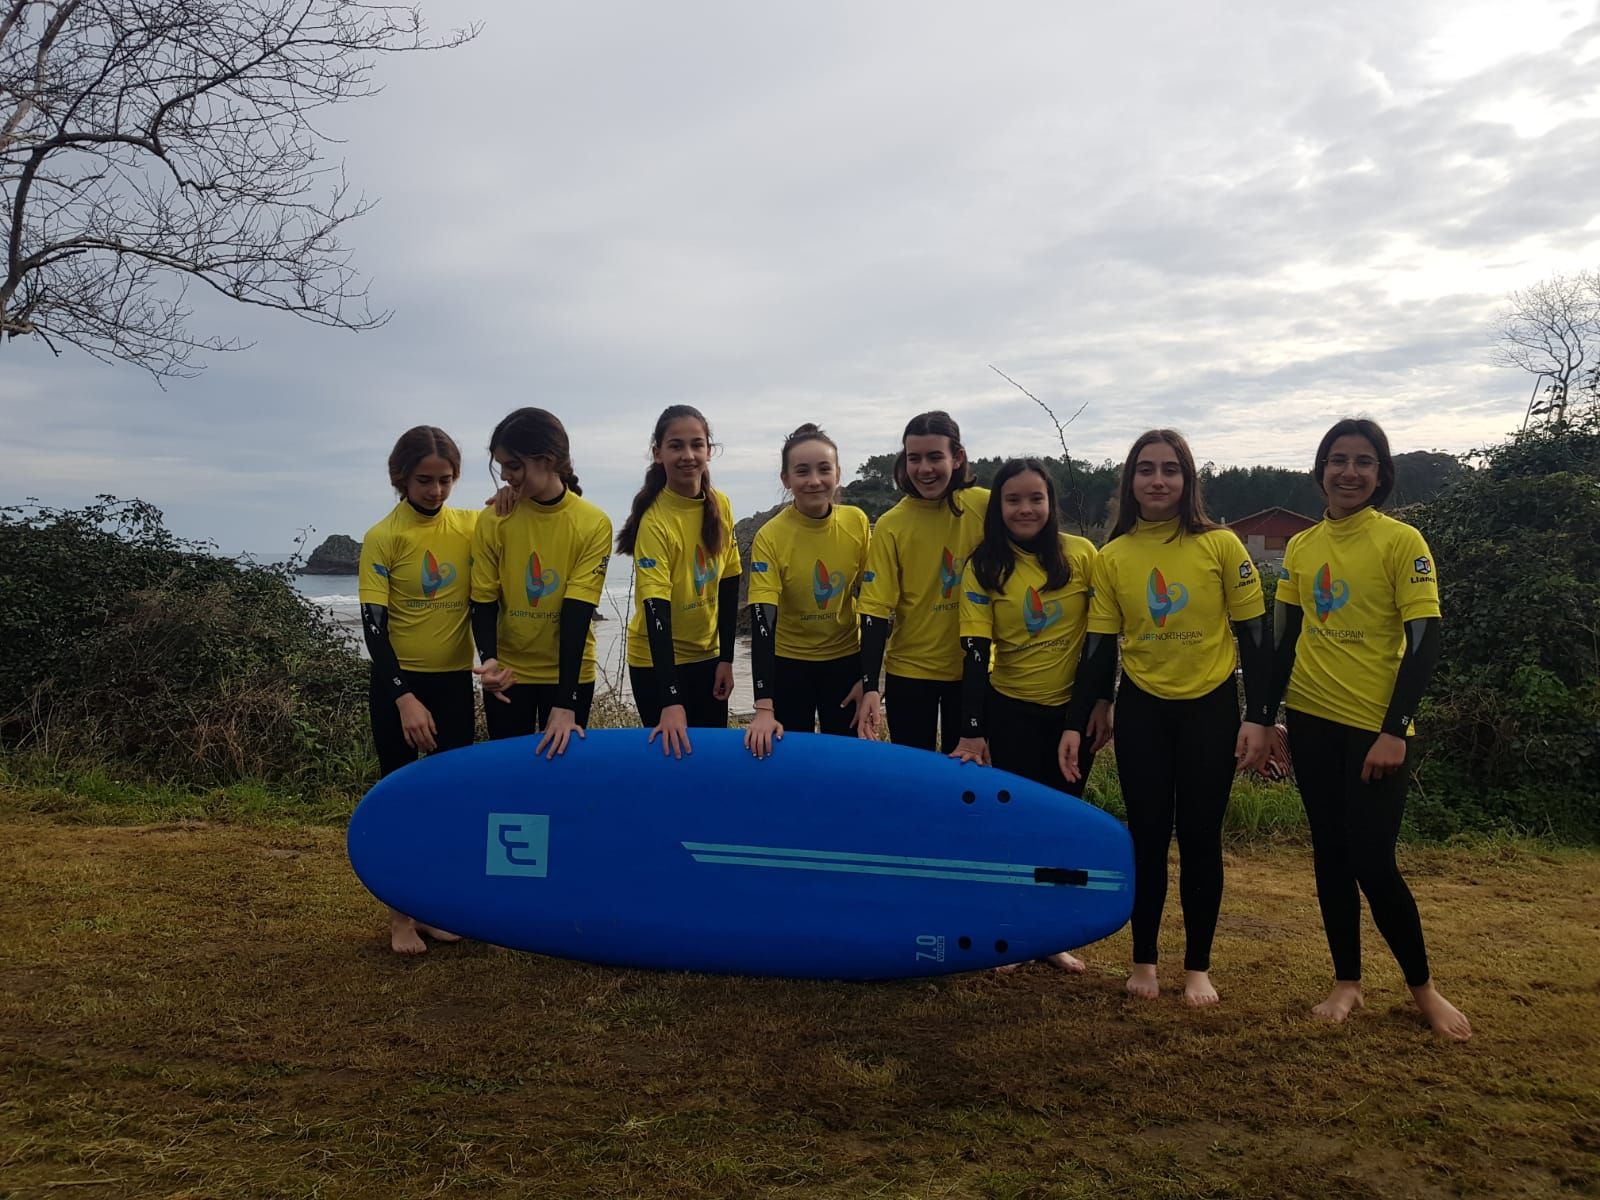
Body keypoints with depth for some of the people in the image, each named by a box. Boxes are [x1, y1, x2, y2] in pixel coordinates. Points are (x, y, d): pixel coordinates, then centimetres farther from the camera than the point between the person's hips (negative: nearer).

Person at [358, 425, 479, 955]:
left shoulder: (471, 525, 1)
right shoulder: (382, 537, -9)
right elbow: (373, 625, -13)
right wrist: (404, 697, -20)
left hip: (455, 680, 3)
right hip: (399, 682, -3)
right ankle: (400, 916, 18)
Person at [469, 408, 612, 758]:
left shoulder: (593, 524, -14)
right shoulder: (493, 521, -8)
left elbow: (578, 612, -18)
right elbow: (484, 603, -4)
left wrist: (565, 703, -23)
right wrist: (489, 660, -24)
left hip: (570, 673, -1)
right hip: (508, 672, 1)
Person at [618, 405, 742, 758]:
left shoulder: (721, 506, -5)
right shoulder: (654, 521, -22)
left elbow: (729, 585, 3)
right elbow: (656, 609, -28)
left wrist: (725, 658, 0)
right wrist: (671, 702, -36)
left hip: (707, 655, 5)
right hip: (657, 662, -5)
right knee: (673, 753, 2)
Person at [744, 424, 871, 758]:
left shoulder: (856, 523, -11)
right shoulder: (770, 537, -19)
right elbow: (763, 621, -25)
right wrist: (764, 708, -33)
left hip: (846, 659, 2)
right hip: (789, 664, -2)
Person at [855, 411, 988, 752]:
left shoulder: (985, 507, -9)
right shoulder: (890, 526, -11)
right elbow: (876, 609, -11)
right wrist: (869, 685, -17)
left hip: (972, 667, 1)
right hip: (909, 671, -1)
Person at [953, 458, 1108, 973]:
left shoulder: (1082, 555, -6)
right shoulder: (984, 568, -7)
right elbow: (975, 651, -12)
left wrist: (1102, 701, -2)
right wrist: (971, 731, -17)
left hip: (1074, 708, 1)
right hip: (1011, 711, -1)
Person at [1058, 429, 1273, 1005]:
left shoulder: (1221, 545, -6)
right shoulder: (1112, 557, -1)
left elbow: (1254, 634, -2)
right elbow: (1098, 646, 2)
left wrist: (1258, 718, -6)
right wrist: (1075, 724, -3)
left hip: (1211, 708, -1)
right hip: (1141, 710, 1)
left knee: (1200, 837, 6)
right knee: (1147, 837, 7)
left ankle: (1198, 966, 20)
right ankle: (1144, 960, 22)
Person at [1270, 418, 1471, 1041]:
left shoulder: (1402, 542, -8)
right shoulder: (1300, 546, 6)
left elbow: (1424, 641, -11)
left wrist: (1394, 731, -17)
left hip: (1374, 728, -5)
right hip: (1311, 721, 5)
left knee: (1372, 862, -3)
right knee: (1330, 854, 11)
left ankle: (1422, 984, 20)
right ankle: (1347, 982, 24)